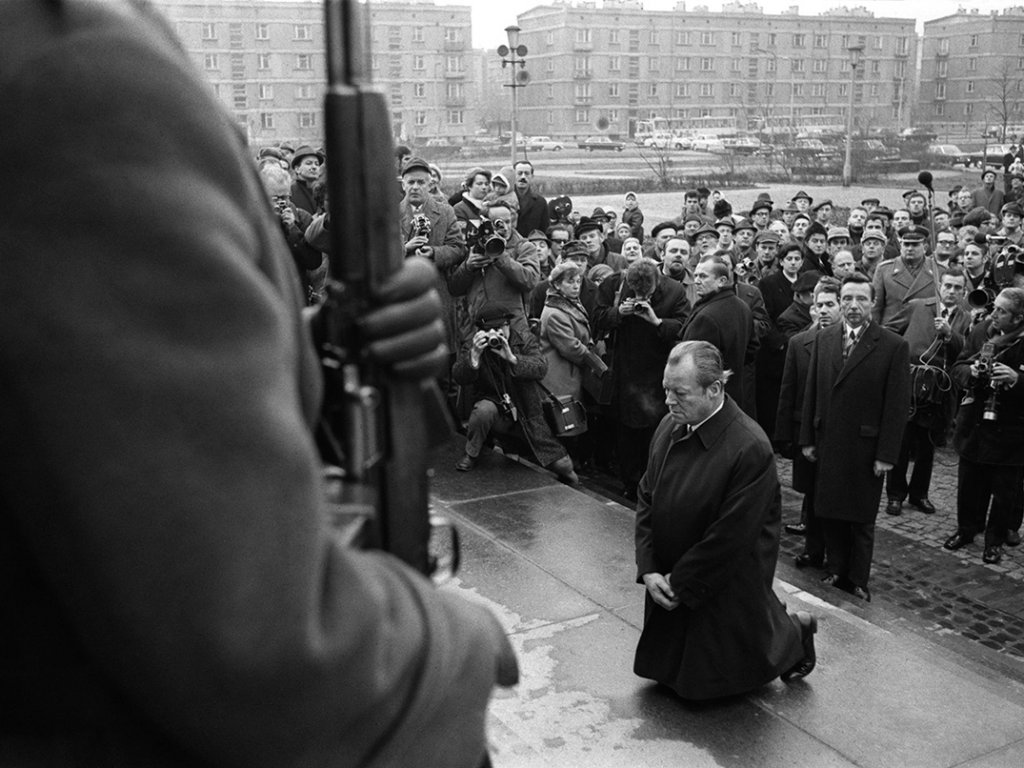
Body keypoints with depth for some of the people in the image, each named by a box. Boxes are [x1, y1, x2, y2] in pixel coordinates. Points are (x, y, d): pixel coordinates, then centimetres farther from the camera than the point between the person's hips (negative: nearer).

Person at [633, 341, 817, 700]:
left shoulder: (750, 449, -29)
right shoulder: (669, 427, -7)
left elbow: (730, 536, -25)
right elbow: (647, 499, 0)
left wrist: (681, 585, -17)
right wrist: (648, 569, -10)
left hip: (726, 586, -6)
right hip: (670, 580, 7)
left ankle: (795, 630, 41)